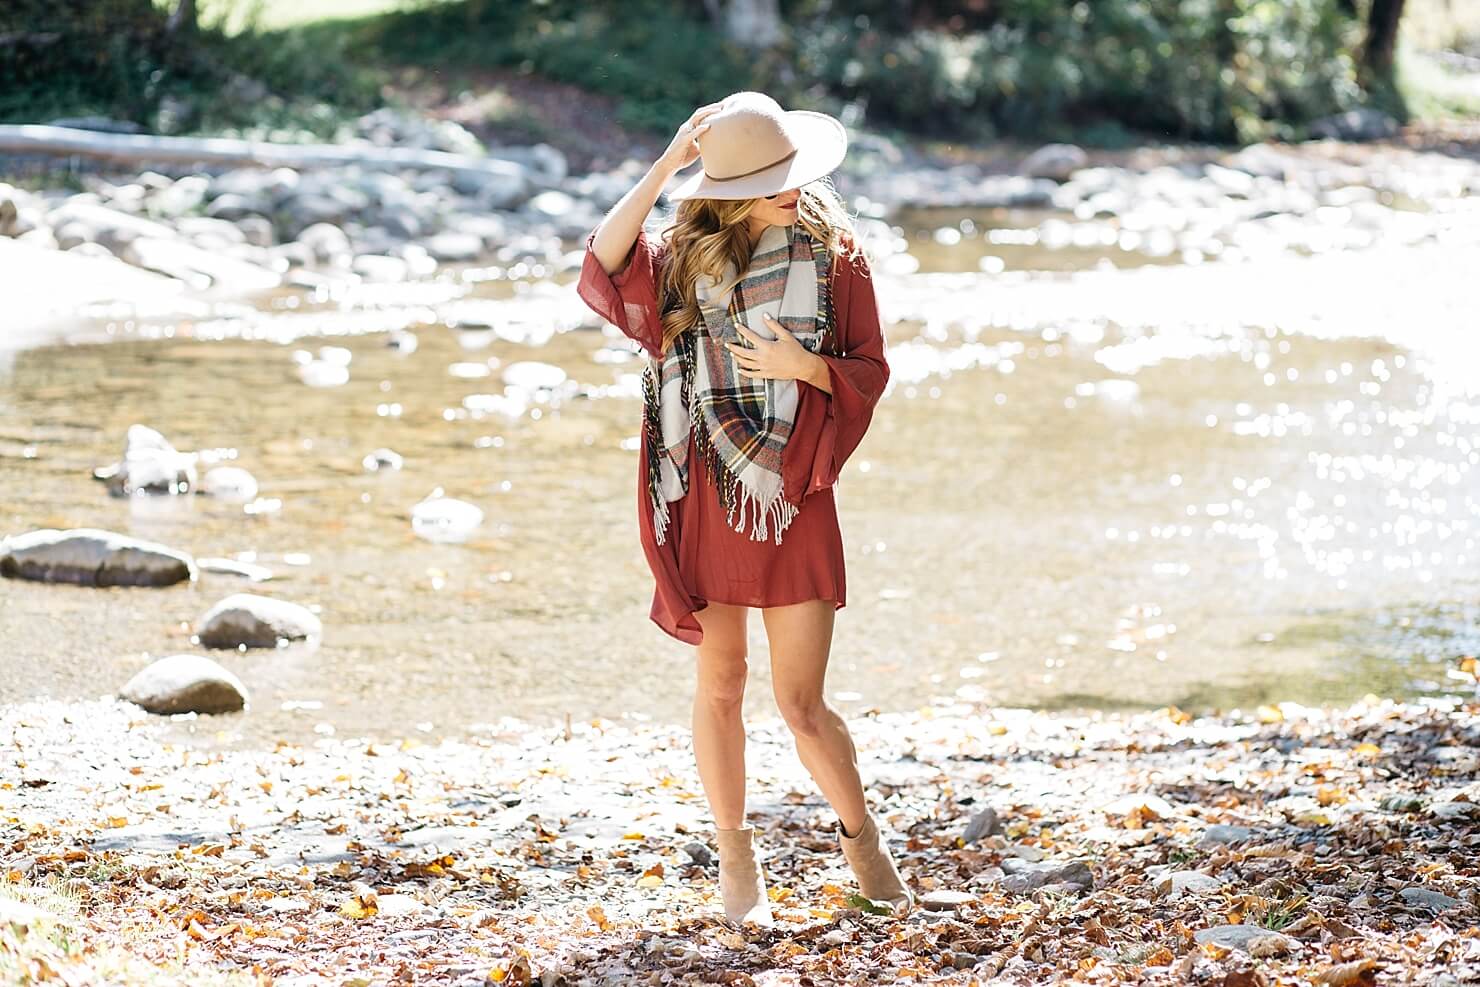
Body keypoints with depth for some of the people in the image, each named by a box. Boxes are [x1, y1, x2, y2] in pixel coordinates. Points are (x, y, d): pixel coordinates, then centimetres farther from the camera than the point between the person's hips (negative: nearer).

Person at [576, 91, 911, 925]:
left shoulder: (834, 254, 2)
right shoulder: (688, 256, 4)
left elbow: (870, 373, 4)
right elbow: (604, 268, -16)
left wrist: (806, 367, -16)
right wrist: (665, 168, -17)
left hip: (793, 496, -1)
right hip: (706, 494, 1)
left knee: (802, 700, -2)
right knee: (721, 681, 7)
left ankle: (862, 837, 21)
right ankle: (736, 856, 21)